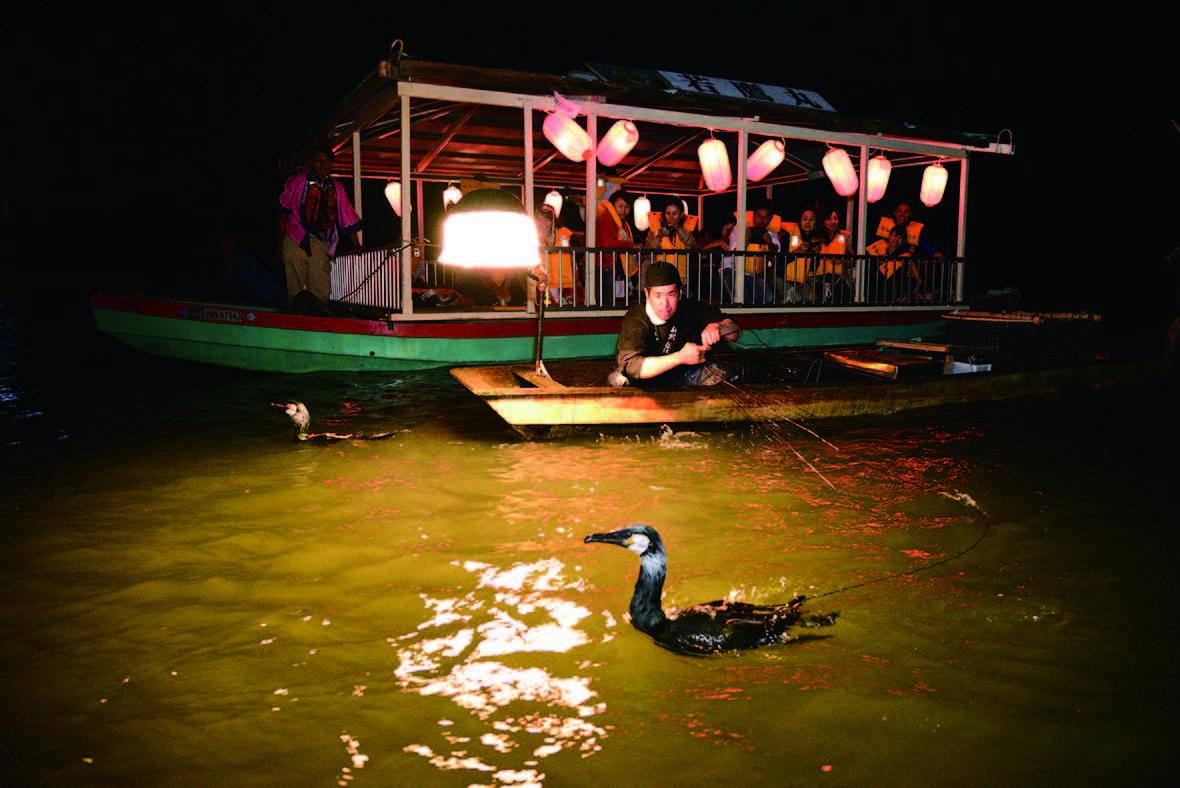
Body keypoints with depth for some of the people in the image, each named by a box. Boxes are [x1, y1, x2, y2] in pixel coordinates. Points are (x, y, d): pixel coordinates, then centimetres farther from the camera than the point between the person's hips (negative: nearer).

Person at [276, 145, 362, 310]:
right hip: (296, 242, -2)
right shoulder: (297, 181, 5)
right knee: (295, 289, -2)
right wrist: (280, 244, 1)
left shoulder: (337, 188, 11)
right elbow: (283, 212, 5)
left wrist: (357, 247, 4)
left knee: (321, 294, -3)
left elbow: (349, 221, 13)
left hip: (321, 245, 2)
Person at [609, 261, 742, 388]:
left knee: (729, 375, -10)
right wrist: (680, 357, -46)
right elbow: (631, 366, -40)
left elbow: (735, 331, -5)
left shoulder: (690, 309, -11)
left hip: (683, 374, 4)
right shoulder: (635, 320, -25)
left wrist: (717, 327, -31)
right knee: (620, 380, -33)